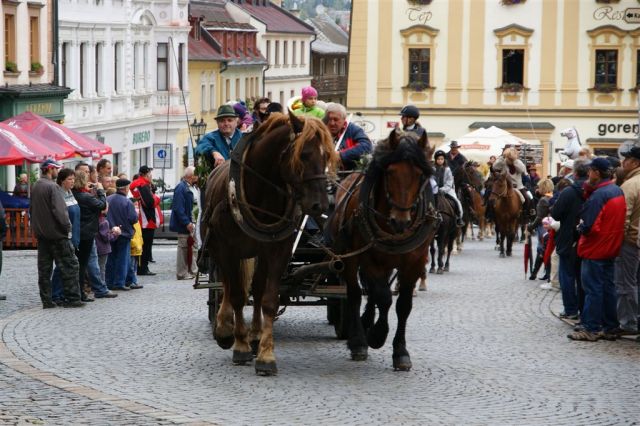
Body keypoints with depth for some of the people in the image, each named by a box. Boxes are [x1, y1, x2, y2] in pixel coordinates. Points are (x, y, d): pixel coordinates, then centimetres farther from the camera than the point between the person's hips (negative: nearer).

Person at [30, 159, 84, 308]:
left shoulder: (35, 187, 11)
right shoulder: (52, 186, -14)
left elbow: (31, 209, 18)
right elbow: (59, 210, -21)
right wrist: (67, 226, -12)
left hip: (41, 233, 8)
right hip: (56, 233, -8)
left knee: (44, 267, 8)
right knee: (69, 265, -2)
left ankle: (46, 299, 8)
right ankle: (72, 298, -4)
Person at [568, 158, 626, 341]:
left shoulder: (598, 195, -21)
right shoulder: (618, 192, 7)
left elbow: (589, 226, -24)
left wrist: (580, 227, -1)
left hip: (595, 249, -9)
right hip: (611, 248, 9)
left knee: (593, 289, -3)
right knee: (608, 287, 14)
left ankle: (591, 329, 0)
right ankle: (609, 327, 18)